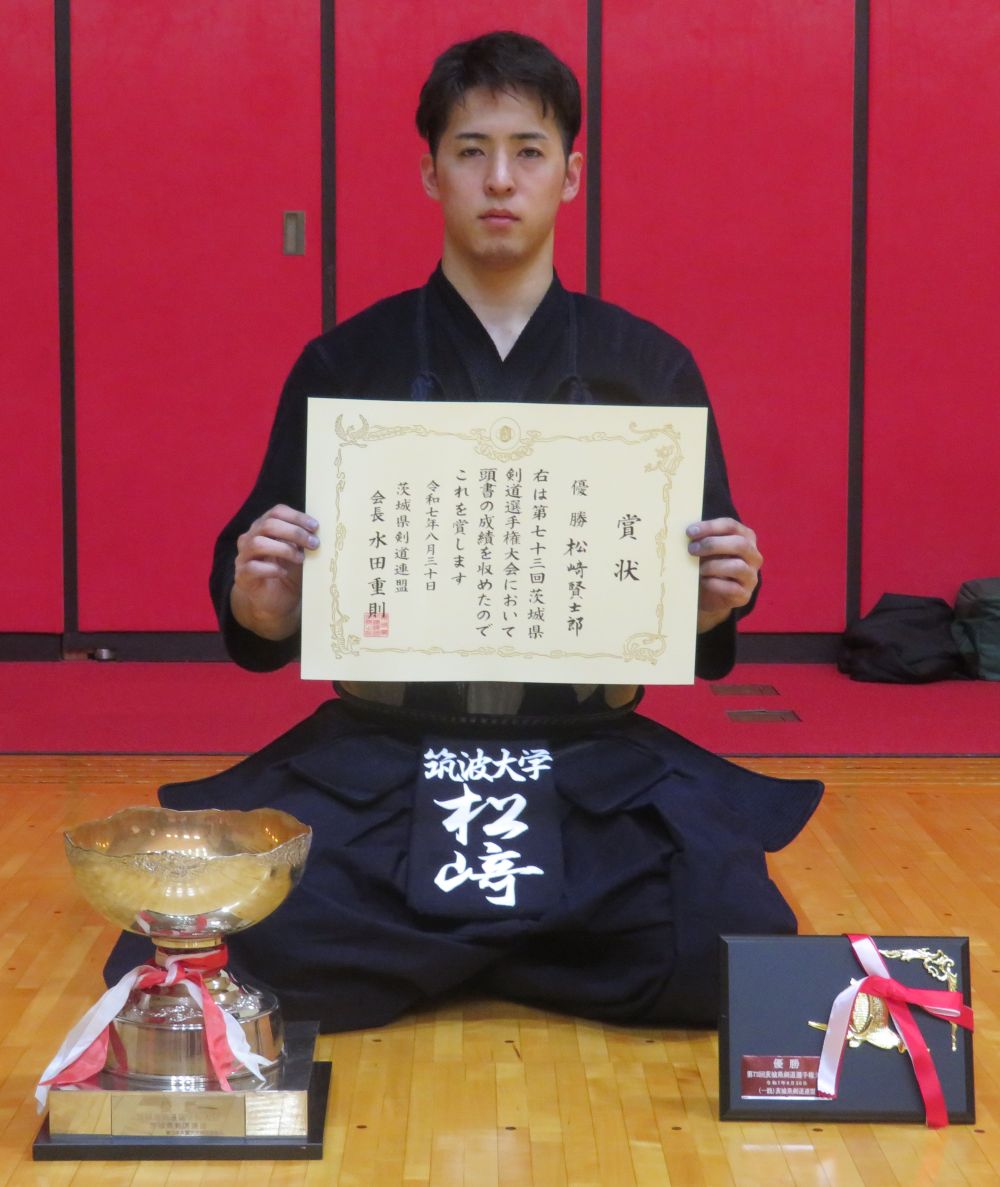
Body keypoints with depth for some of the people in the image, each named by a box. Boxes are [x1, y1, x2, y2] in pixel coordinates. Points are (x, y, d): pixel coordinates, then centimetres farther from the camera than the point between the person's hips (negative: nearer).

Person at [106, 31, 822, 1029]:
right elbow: (265, 625, 7)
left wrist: (716, 601, -13)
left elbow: (698, 619, 10)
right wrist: (256, 599, -17)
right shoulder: (344, 365, 6)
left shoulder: (649, 368, 7)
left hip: (596, 766, 1)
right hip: (375, 758, 0)